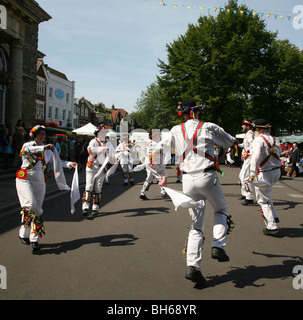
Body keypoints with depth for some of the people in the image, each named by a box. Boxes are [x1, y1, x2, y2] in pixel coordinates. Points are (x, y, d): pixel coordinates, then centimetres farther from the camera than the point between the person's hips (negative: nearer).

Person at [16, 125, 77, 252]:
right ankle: (24, 234, -6)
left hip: (39, 181, 4)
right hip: (25, 178, -4)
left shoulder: (48, 151, 19)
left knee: (37, 208, 0)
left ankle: (34, 239, 4)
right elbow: (25, 150, -20)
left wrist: (69, 164, 1)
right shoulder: (28, 144, 4)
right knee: (30, 204, -23)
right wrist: (43, 147, -26)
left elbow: (57, 161, 18)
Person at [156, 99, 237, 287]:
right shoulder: (209, 127, 0)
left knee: (196, 225, 11)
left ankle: (192, 267, 2)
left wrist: (163, 176, 12)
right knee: (221, 210, 25)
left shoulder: (176, 131, 7)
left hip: (188, 180, 3)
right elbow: (231, 142, 12)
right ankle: (218, 247, 8)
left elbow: (159, 150, 4)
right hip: (207, 176, -3)